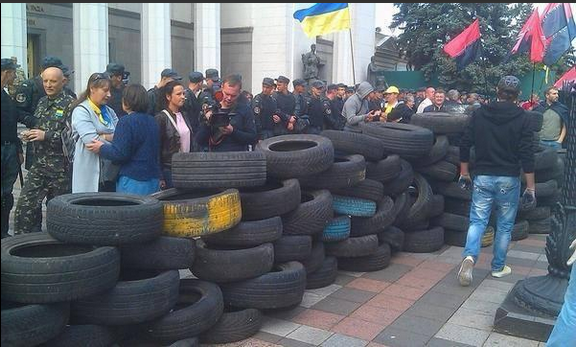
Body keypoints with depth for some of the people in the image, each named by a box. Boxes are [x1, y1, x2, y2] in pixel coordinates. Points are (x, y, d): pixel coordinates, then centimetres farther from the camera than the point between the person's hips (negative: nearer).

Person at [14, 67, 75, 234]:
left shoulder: (70, 104, -9)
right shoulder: (42, 102, 14)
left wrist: (46, 135, -19)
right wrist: (30, 134, 6)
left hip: (60, 168, -6)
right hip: (38, 164, 6)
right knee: (24, 207, 1)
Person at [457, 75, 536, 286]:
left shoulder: (479, 114, 2)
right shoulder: (522, 118, -5)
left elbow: (465, 144, 3)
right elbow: (526, 155, -9)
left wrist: (464, 172, 15)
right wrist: (531, 187, -4)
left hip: (482, 177, 2)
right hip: (509, 179, -1)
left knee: (478, 221, 5)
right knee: (504, 225, 12)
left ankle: (470, 256, -19)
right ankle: (498, 267, 21)